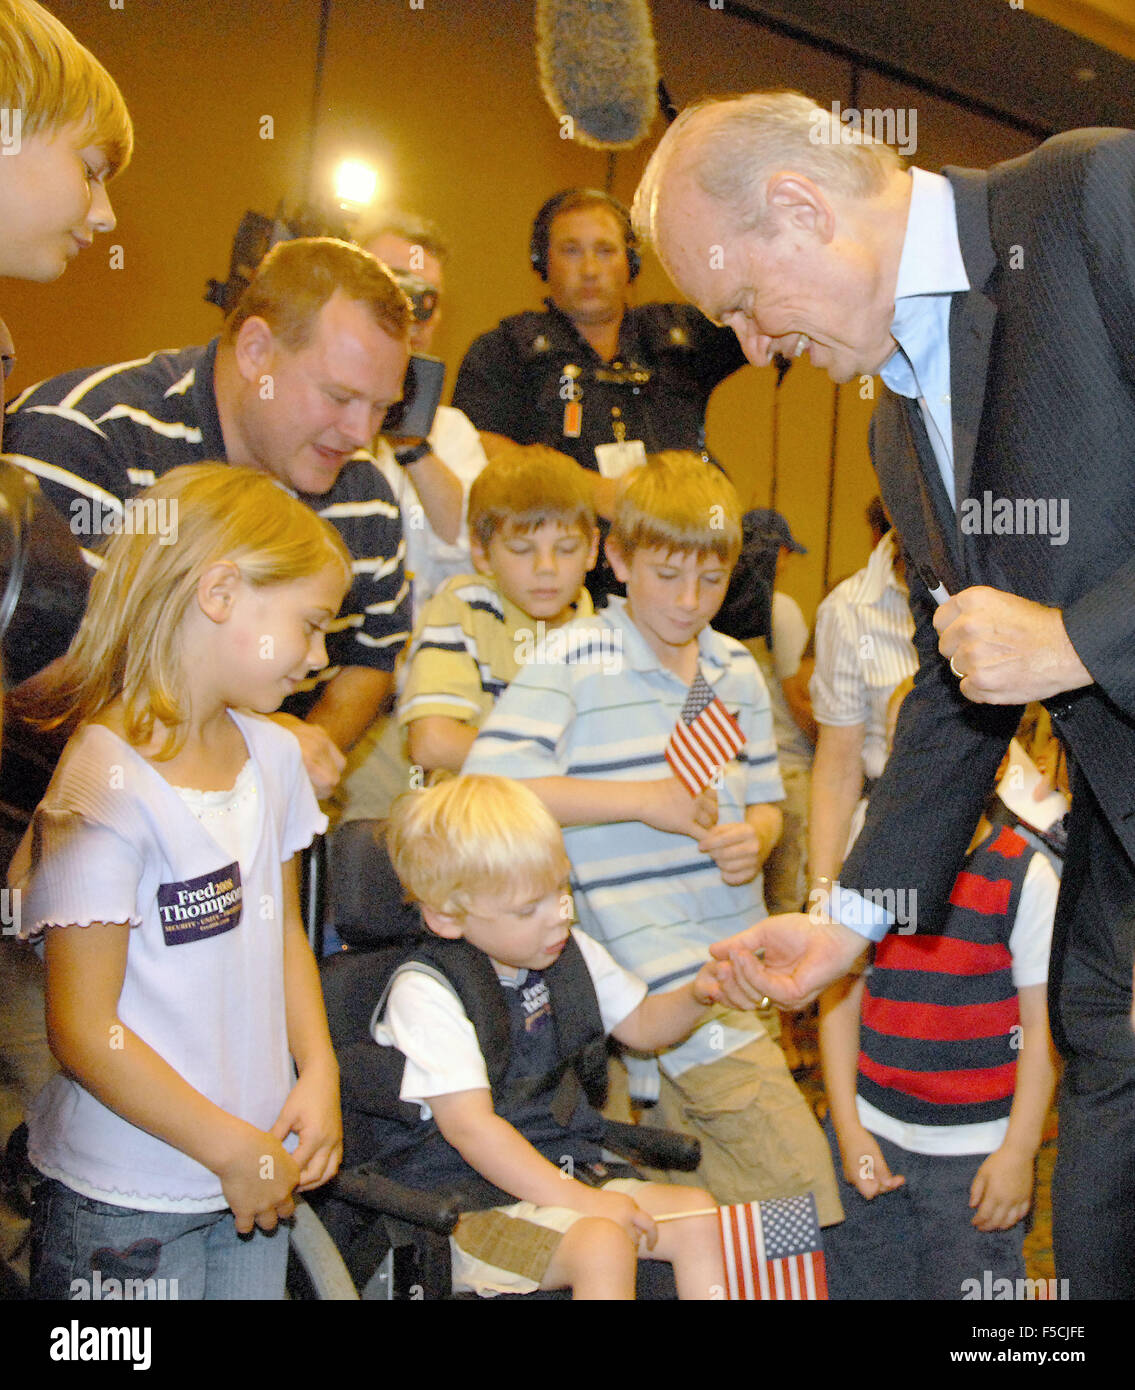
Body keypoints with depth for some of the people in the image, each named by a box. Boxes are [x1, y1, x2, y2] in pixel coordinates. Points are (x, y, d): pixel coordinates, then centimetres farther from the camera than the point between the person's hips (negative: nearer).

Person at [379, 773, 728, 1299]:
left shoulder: (570, 952, 7)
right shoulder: (424, 993, -15)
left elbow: (639, 1025, 24)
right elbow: (469, 1125, -22)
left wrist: (695, 994, 2)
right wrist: (581, 1201, -26)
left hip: (568, 1173, 7)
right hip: (467, 1208, -7)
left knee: (697, 1212, -10)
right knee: (602, 1245, -29)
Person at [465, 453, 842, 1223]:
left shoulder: (738, 671, 11)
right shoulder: (576, 663, -9)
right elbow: (486, 785, -19)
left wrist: (752, 840, -5)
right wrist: (644, 800, -18)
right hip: (655, 976, -6)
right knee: (801, 1184, -10)